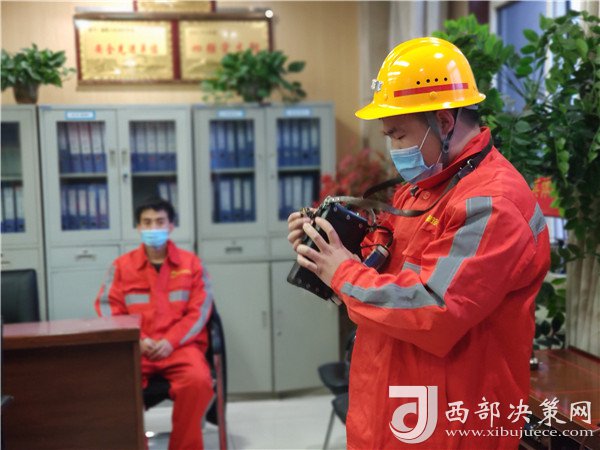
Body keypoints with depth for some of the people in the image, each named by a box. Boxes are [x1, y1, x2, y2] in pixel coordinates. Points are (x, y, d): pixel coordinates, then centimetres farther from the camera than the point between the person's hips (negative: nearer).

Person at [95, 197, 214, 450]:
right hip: (136, 348, 1)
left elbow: (199, 310, 3)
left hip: (181, 345, 0)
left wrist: (171, 341, -11)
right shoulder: (122, 265, 12)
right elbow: (108, 308, 4)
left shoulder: (191, 263, 10)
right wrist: (137, 341, -10)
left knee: (198, 380, -31)